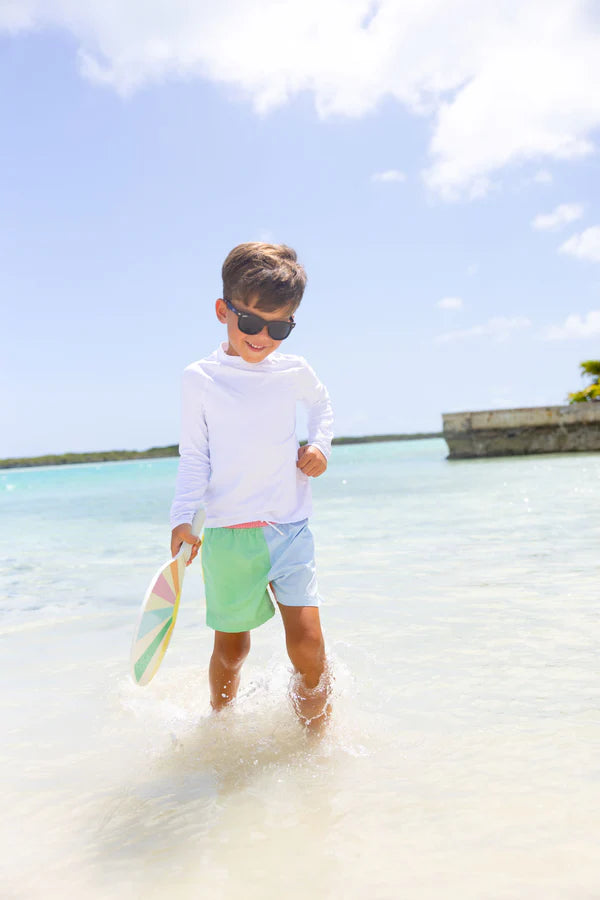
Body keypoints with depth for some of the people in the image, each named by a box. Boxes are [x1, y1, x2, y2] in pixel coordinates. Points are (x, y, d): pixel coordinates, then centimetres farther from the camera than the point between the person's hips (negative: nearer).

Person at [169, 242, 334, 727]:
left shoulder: (294, 371, 3)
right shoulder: (200, 378, -2)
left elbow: (322, 405, 26)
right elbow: (193, 455, 1)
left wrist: (319, 446, 7)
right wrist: (182, 518, -11)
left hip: (290, 529, 1)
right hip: (227, 535, -1)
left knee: (308, 645, -9)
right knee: (231, 650, 11)